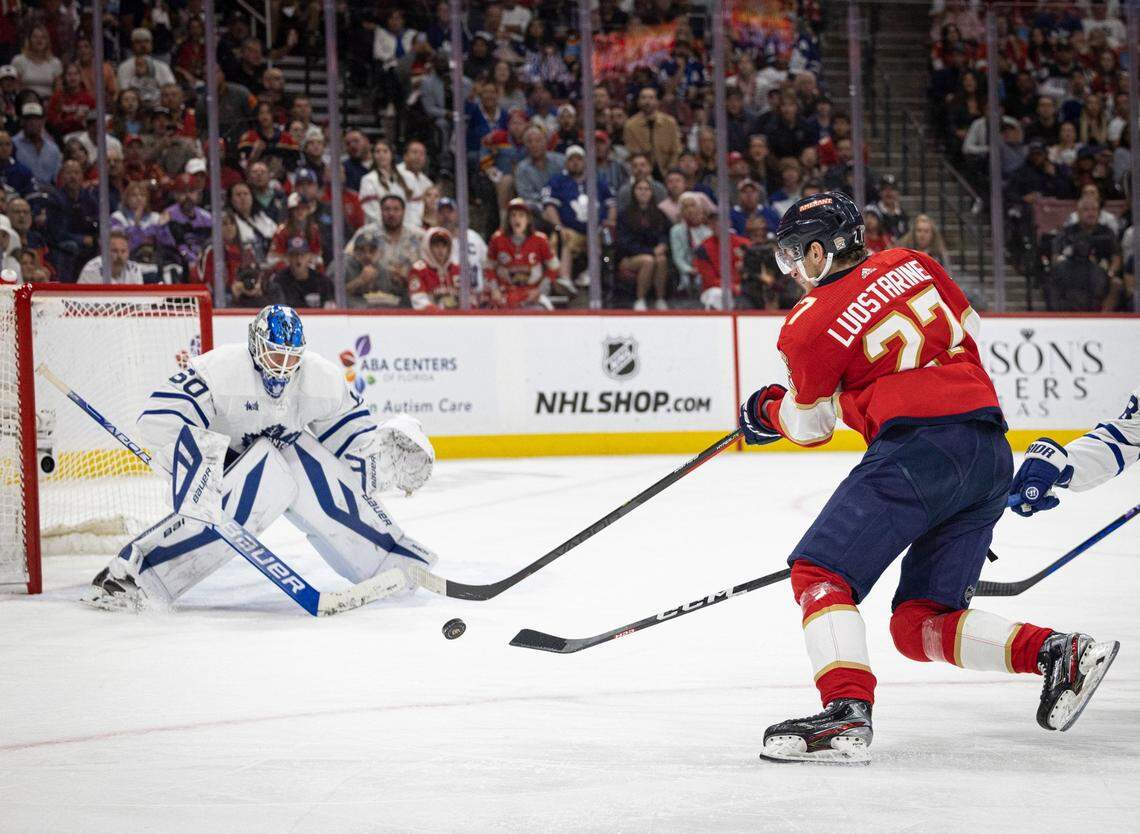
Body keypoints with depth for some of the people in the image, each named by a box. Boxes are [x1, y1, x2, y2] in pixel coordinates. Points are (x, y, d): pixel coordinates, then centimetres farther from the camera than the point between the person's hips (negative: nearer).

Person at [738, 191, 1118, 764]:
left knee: (820, 572, -6)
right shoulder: (911, 265, 17)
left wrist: (764, 414, 33)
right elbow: (967, 331, 28)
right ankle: (1060, 654, -4)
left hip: (922, 445, -8)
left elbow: (811, 424, 13)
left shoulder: (810, 325, 0)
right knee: (919, 624, 11)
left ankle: (846, 716, -25)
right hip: (991, 454, 8)